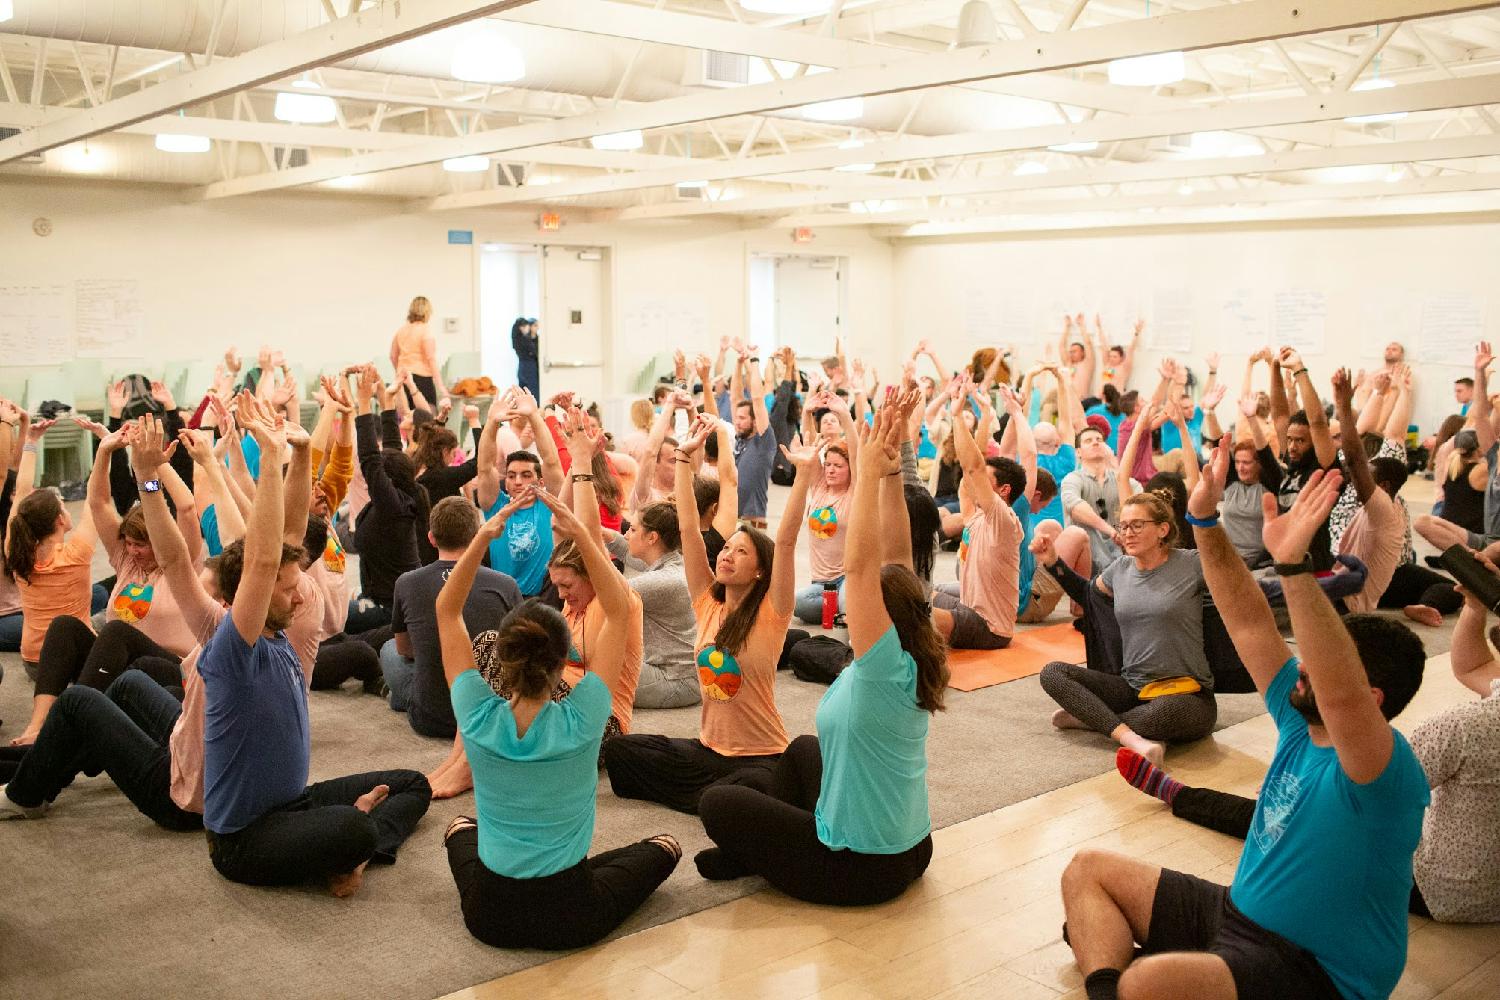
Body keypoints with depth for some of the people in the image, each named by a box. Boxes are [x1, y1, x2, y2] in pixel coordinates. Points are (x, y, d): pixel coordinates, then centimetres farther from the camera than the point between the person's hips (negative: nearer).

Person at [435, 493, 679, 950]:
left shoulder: (479, 719, -16)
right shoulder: (580, 722, -20)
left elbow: (446, 610, -5)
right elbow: (617, 609, -12)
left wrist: (485, 535, -14)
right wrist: (580, 532, -16)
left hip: (488, 915, 3)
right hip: (571, 919, -3)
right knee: (664, 846, 23)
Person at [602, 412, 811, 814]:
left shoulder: (770, 614, -9)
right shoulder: (708, 604, 3)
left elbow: (786, 540, -21)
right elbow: (688, 529, 0)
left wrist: (804, 472, -29)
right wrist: (685, 456, -2)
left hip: (762, 756, -6)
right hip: (708, 748, 6)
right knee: (617, 750, -4)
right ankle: (714, 792, 1)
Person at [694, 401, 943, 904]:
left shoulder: (888, 669, -27)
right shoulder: (914, 664, -6)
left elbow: (861, 565, -35)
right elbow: (895, 560, -6)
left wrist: (869, 470, -30)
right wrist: (890, 468, -10)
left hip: (860, 868, -8)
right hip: (909, 849, 8)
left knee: (719, 803, 4)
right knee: (802, 749, 29)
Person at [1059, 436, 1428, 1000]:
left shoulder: (1385, 768, -22)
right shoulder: (1301, 719, 2)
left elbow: (1341, 692, -44)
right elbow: (1247, 619, 0)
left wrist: (1294, 564, -52)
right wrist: (1206, 519, -9)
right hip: (1237, 912, 9)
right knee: (1087, 870, 7)